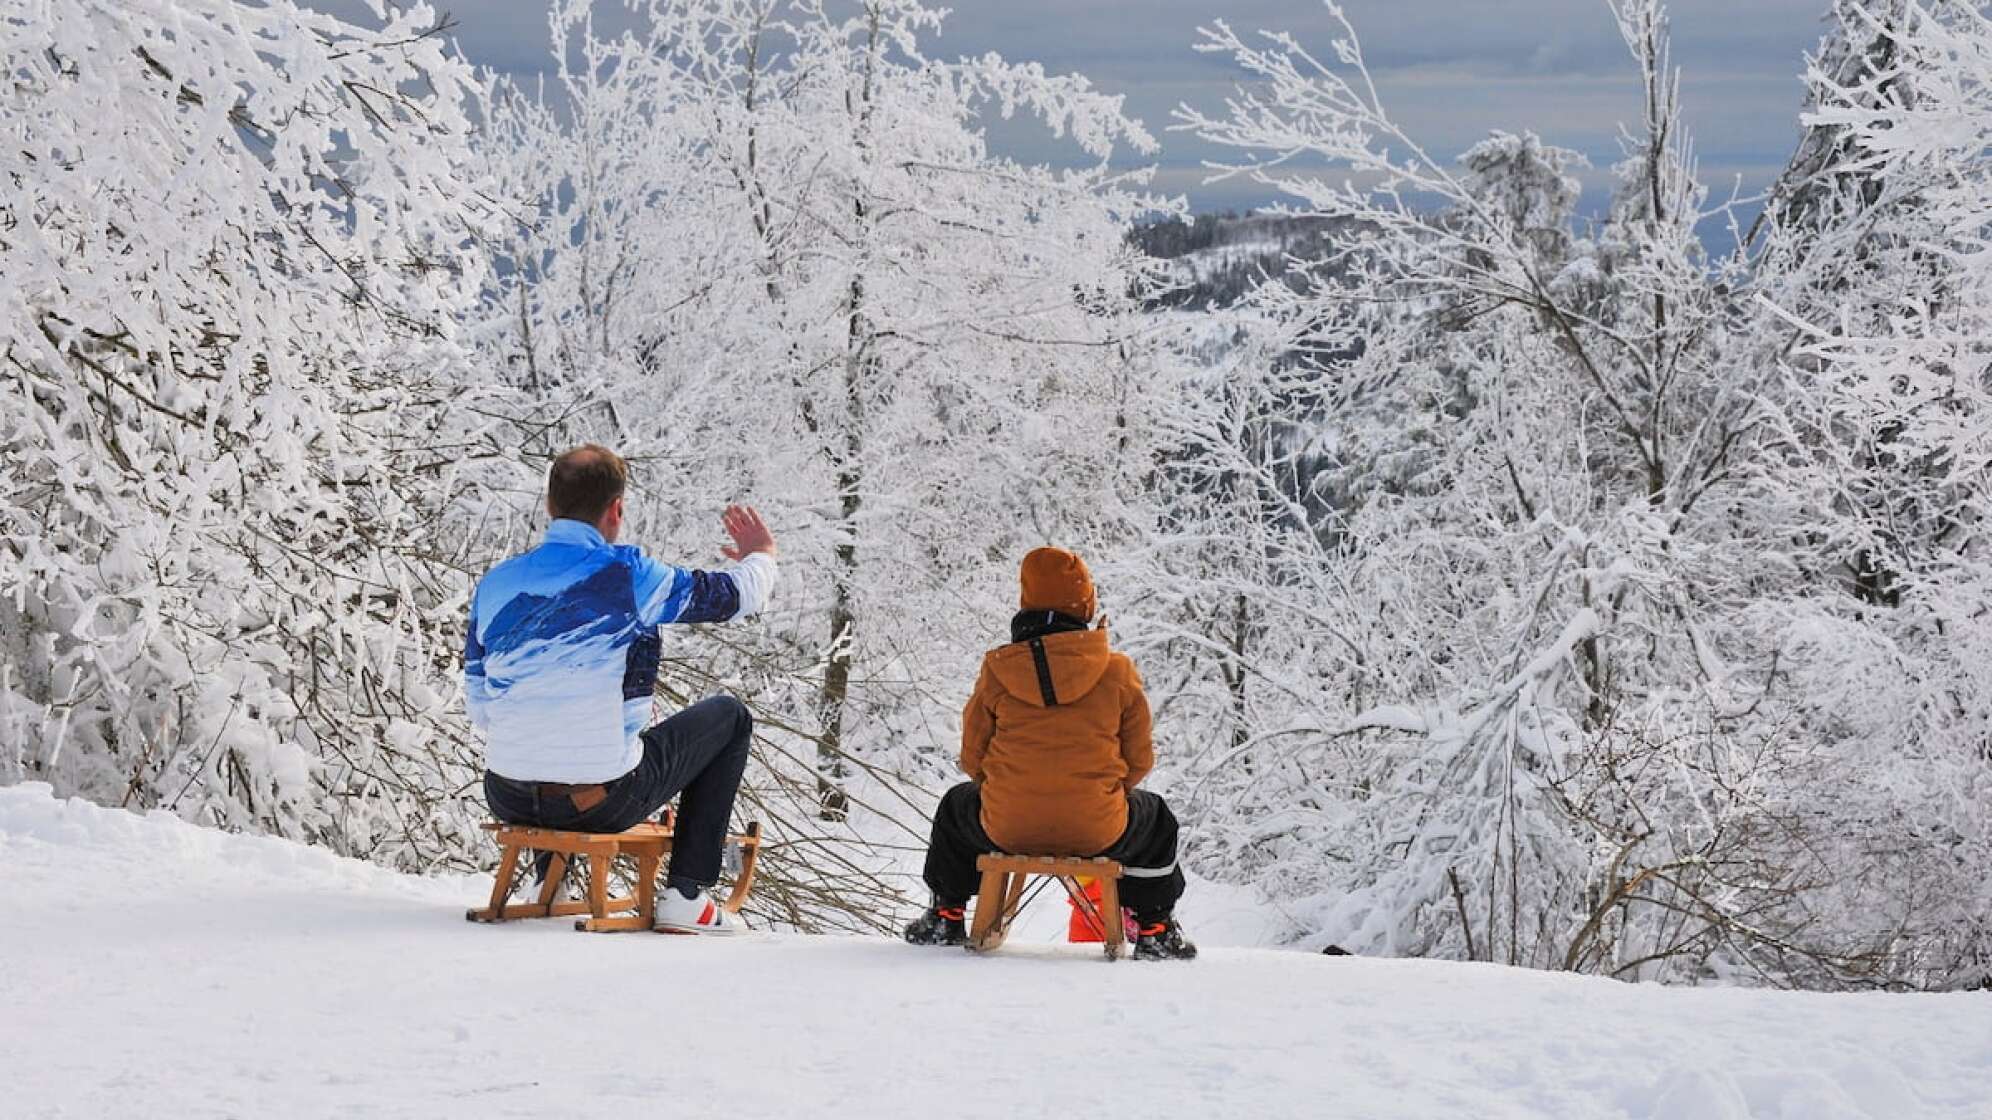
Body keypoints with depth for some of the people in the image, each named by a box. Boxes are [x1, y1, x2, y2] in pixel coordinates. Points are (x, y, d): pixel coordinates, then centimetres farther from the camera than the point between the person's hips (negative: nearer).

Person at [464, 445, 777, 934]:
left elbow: (479, 709, 8)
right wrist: (761, 556, 29)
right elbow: (736, 596, 4)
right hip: (603, 803, -5)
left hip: (507, 801, 5)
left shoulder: (495, 583, 1)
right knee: (729, 716, 18)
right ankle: (686, 894, 14)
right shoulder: (628, 574, -12)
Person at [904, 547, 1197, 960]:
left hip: (1007, 829, 1)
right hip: (1098, 832, -1)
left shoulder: (998, 669, -5)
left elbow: (972, 757, 3)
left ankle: (946, 918, 42)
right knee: (1155, 816, 33)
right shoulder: (1119, 671, -6)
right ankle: (1154, 930, 35)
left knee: (957, 805, 36)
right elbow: (1140, 759, 2)